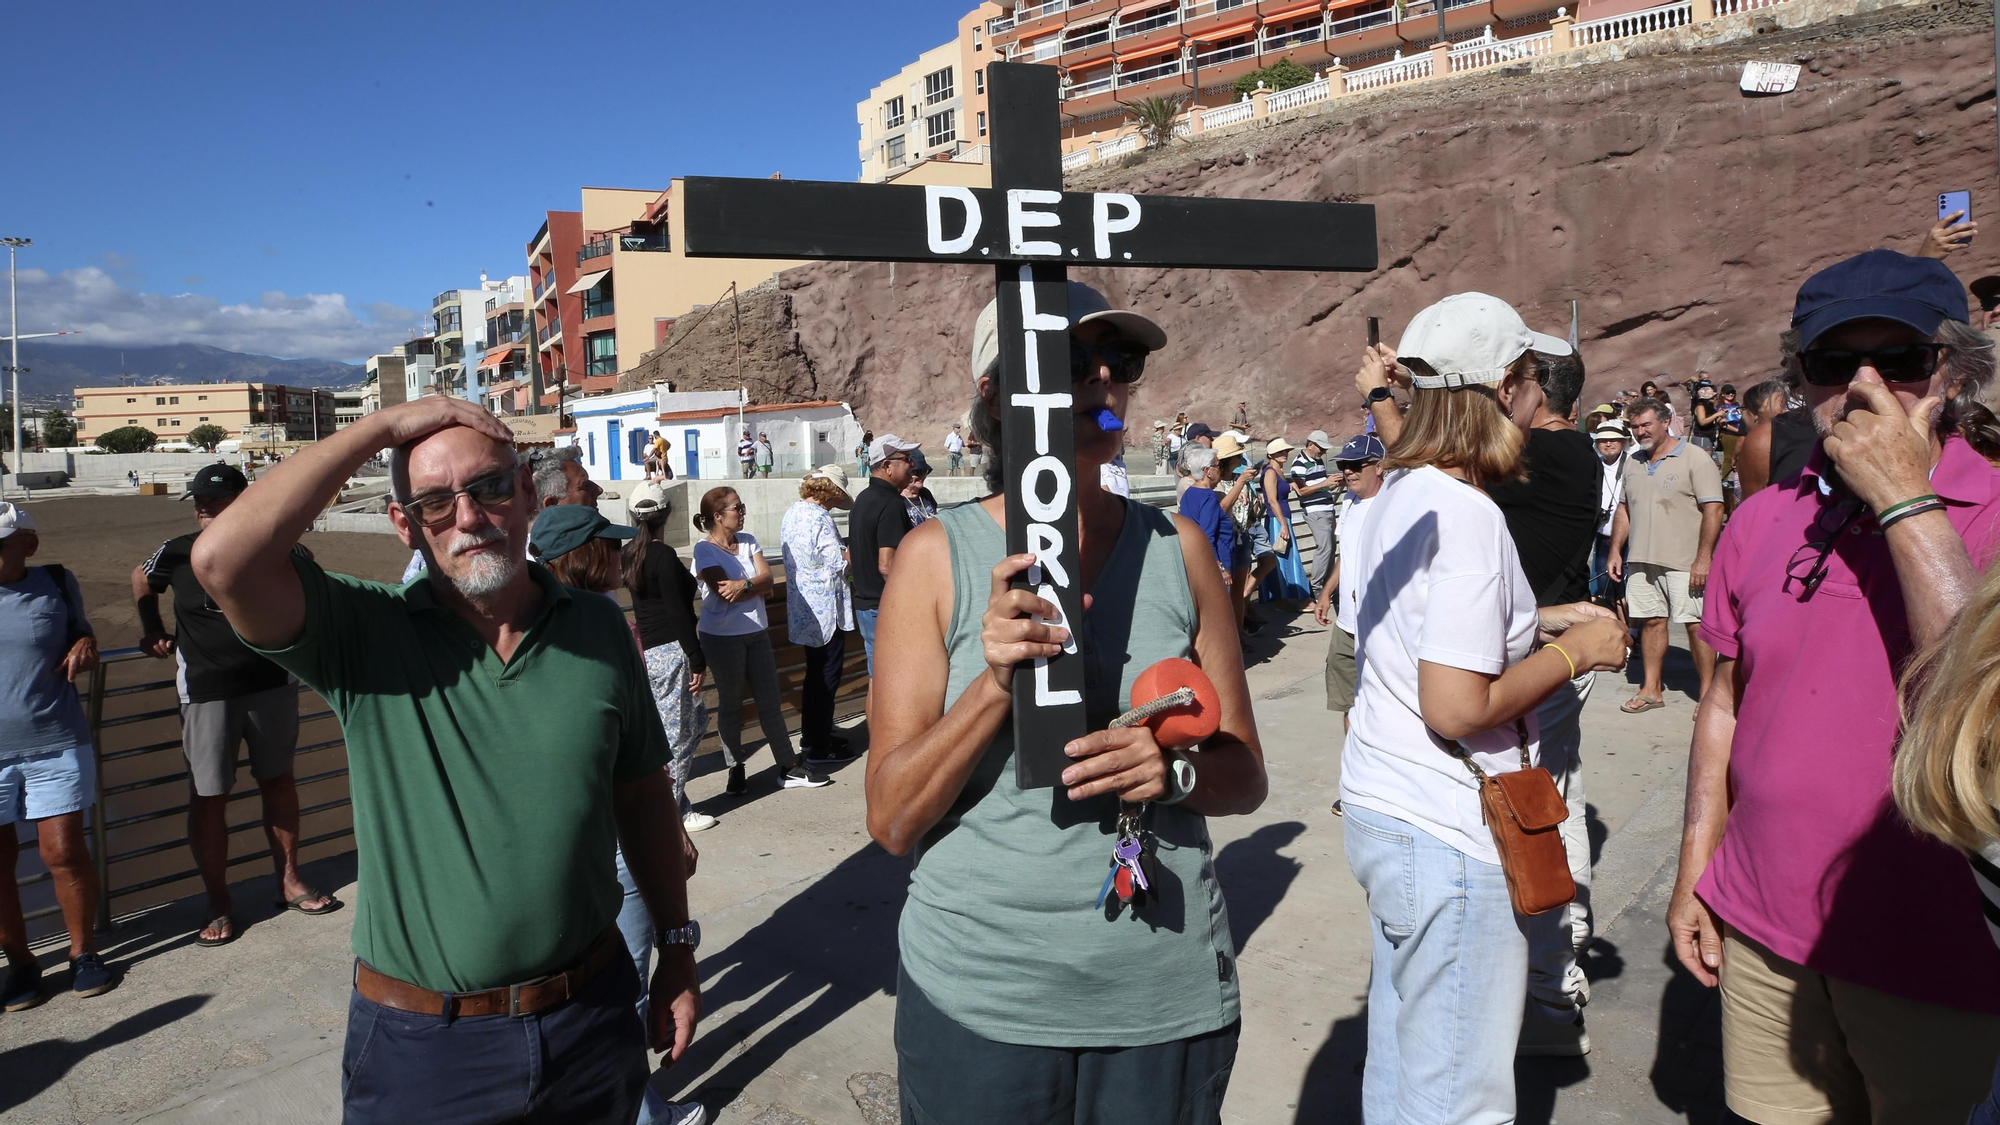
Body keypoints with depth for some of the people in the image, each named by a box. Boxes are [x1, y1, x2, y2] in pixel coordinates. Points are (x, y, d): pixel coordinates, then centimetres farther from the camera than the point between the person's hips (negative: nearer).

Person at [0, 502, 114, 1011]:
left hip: (56, 745, -1)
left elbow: (81, 633, 18)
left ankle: (83, 951, 18)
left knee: (63, 850, 0)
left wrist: (86, 646, -4)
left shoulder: (57, 584, 2)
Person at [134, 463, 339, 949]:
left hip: (271, 683, 2)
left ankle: (289, 882, 27)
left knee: (278, 781, 12)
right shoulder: (177, 553, -6)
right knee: (208, 796, 1)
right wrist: (153, 633, 15)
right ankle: (219, 907, 13)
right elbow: (142, 581, 17)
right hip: (206, 691, -1)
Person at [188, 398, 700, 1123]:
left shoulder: (598, 627, -3)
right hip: (422, 1039, -2)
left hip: (592, 1012, 3)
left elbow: (643, 798, 5)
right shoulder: (364, 635, -10)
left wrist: (677, 951, 7)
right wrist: (384, 426, -23)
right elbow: (222, 560, -28)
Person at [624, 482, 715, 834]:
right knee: (678, 732, 0)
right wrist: (698, 659, -16)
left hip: (649, 650, 9)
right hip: (671, 651, -9)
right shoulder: (664, 555, -16)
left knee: (697, 718, 17)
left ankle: (670, 797, 20)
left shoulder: (631, 554, 10)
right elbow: (678, 612, -19)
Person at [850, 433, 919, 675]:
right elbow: (887, 564, -25)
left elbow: (852, 555, 20)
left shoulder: (862, 500, 12)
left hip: (864, 604, 9)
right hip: (888, 609, -9)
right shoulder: (892, 504, -18)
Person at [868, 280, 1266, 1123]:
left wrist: (1176, 771, -15)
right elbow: (892, 821, -8)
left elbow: (1246, 776, 6)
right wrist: (997, 681, -22)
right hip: (977, 1001, -2)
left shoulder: (1177, 549, 1)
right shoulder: (937, 555, -6)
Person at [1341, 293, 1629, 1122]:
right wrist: (1574, 653, -11)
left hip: (1380, 806, 9)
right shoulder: (1467, 514, -20)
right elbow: (1458, 708, -24)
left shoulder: (1400, 493, 8)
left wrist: (1541, 620, 14)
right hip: (1447, 835, -9)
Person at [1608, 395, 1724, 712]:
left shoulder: (1695, 460, -6)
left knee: (1697, 625, -2)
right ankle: (1652, 689, 18)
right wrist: (1616, 551, 11)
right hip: (1641, 559, 6)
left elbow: (1713, 510, -11)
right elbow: (1624, 509, 20)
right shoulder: (1633, 463, 14)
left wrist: (1703, 558, -16)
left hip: (1684, 563, -5)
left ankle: (1707, 692, 8)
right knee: (1651, 621, 9)